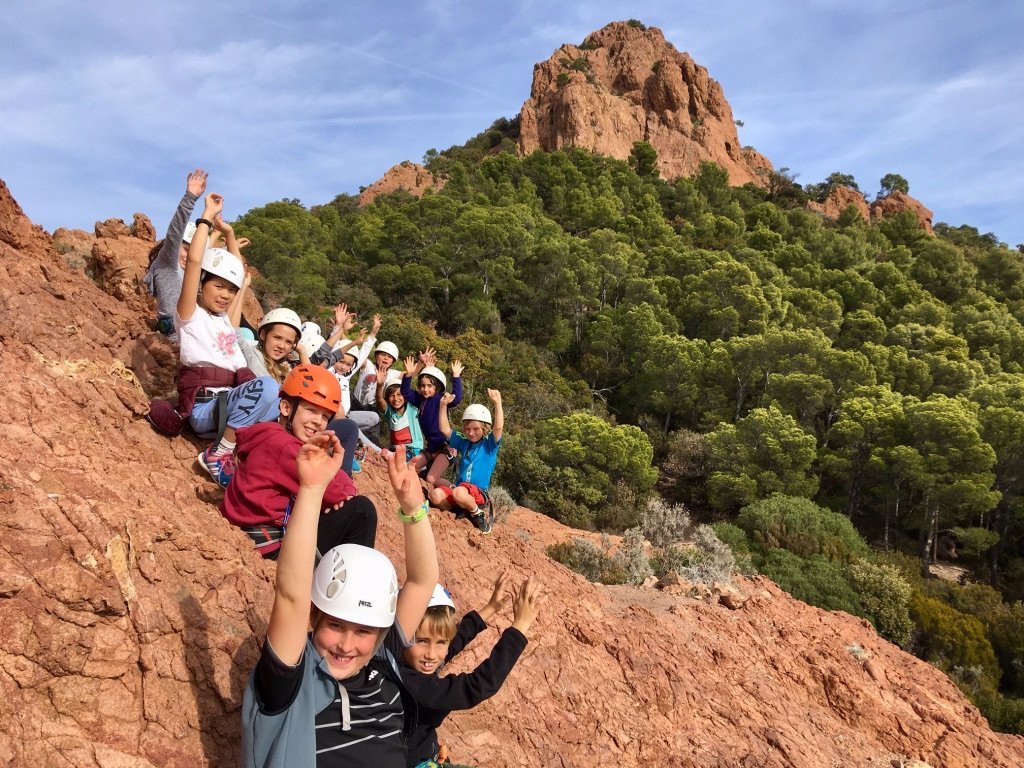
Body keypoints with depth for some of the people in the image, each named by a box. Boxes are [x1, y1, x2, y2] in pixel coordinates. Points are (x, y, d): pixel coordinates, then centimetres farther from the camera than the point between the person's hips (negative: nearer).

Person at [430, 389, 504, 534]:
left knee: (459, 493, -39)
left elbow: (498, 427, -15)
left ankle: (478, 514, -9)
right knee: (435, 494, -26)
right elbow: (445, 429, 10)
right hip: (459, 487, 4)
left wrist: (497, 403, -24)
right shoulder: (463, 442, 16)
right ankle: (461, 509, -5)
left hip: (479, 492, -4)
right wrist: (443, 405, 1)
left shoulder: (489, 444, 3)